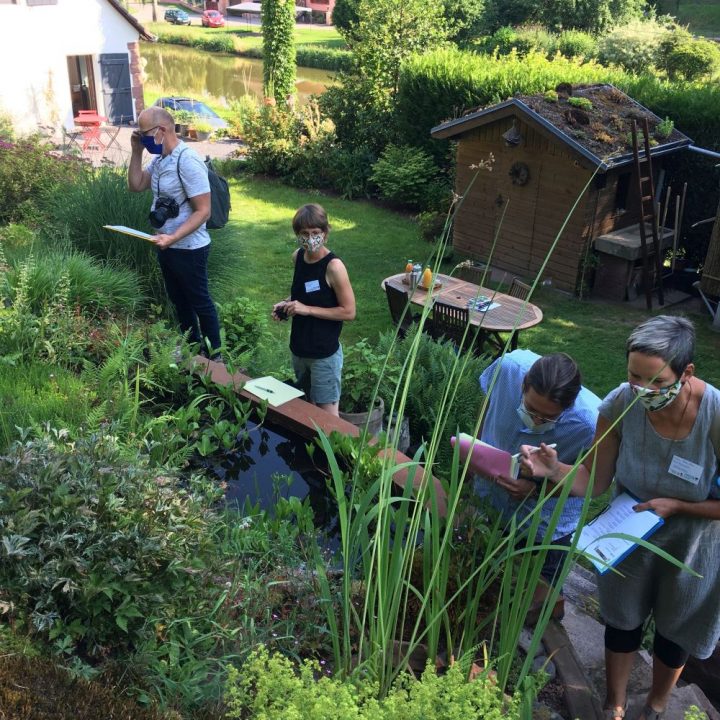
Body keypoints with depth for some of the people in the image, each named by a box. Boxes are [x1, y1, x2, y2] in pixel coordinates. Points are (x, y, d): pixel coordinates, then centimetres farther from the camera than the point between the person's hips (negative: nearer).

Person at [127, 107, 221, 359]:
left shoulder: (187, 161, -23)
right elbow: (135, 186, 9)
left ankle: (214, 354, 22)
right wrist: (136, 151, -2)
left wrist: (173, 238, -31)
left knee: (200, 302, 6)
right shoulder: (160, 158, 4)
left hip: (188, 248, -9)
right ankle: (192, 346, 39)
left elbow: (203, 211, -24)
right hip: (166, 246, 9)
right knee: (178, 299, 21)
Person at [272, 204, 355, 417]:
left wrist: (308, 309, -22)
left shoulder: (333, 266, -21)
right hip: (299, 348, 7)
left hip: (325, 353, -7)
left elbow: (348, 311, -18)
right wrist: (288, 304, -2)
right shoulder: (297, 257, 0)